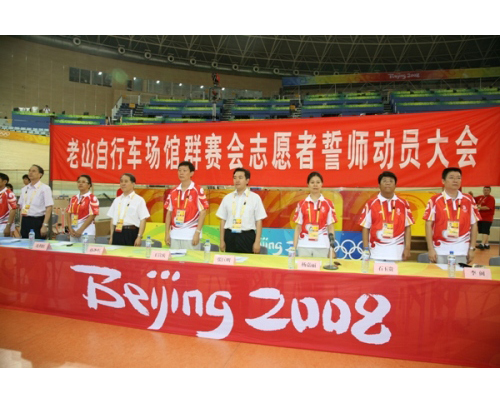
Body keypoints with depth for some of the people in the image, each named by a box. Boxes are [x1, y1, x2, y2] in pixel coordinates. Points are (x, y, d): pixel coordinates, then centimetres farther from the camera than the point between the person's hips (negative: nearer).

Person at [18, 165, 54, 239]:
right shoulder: (24, 189, 12)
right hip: (25, 221, 6)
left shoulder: (45, 188, -8)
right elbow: (21, 207, 17)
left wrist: (45, 225, -18)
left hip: (37, 221, -6)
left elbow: (49, 208, -12)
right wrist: (21, 224, 11)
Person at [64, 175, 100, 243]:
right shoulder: (74, 198, 13)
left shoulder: (92, 198, -6)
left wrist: (80, 230, -13)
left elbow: (92, 216, -12)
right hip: (73, 231, 6)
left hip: (87, 232, -6)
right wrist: (70, 229, -2)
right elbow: (68, 214, 10)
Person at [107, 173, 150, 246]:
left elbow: (143, 220, -7)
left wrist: (139, 237, -14)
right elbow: (112, 219, 16)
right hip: (117, 233, 5)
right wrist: (111, 236, 12)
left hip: (131, 233, -5)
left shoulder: (139, 200, -2)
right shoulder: (117, 200, 15)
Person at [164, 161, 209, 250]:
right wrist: (167, 233, 7)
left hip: (191, 235, -4)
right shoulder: (173, 192, 10)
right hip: (174, 235, 5)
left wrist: (197, 233, -13)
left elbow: (203, 212, -7)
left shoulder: (198, 191, -5)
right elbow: (169, 213, 13)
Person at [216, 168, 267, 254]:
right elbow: (223, 220, 9)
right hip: (230, 236, 3)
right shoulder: (227, 198, 7)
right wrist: (222, 240, 7)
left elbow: (258, 221, -1)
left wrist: (257, 242, -5)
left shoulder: (255, 197, -1)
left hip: (247, 237, -2)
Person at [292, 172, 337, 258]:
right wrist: (294, 248, 2)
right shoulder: (301, 204, 4)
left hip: (322, 247, 0)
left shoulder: (328, 204, 3)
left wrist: (332, 249, 2)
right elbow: (298, 227, 5)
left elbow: (331, 227, 4)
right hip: (304, 246, 1)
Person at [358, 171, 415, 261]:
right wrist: (366, 250, -3)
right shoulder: (371, 203, 0)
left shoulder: (404, 204, 5)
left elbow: (407, 227, 6)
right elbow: (366, 228, 1)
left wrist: (407, 248, 0)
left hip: (397, 253, 1)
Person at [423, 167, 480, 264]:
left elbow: (474, 225, 9)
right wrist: (431, 249, -8)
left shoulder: (469, 200, 5)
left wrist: (472, 248, 5)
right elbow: (428, 225, -4)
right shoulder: (435, 200, -2)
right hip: (440, 251, -2)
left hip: (462, 252, 2)